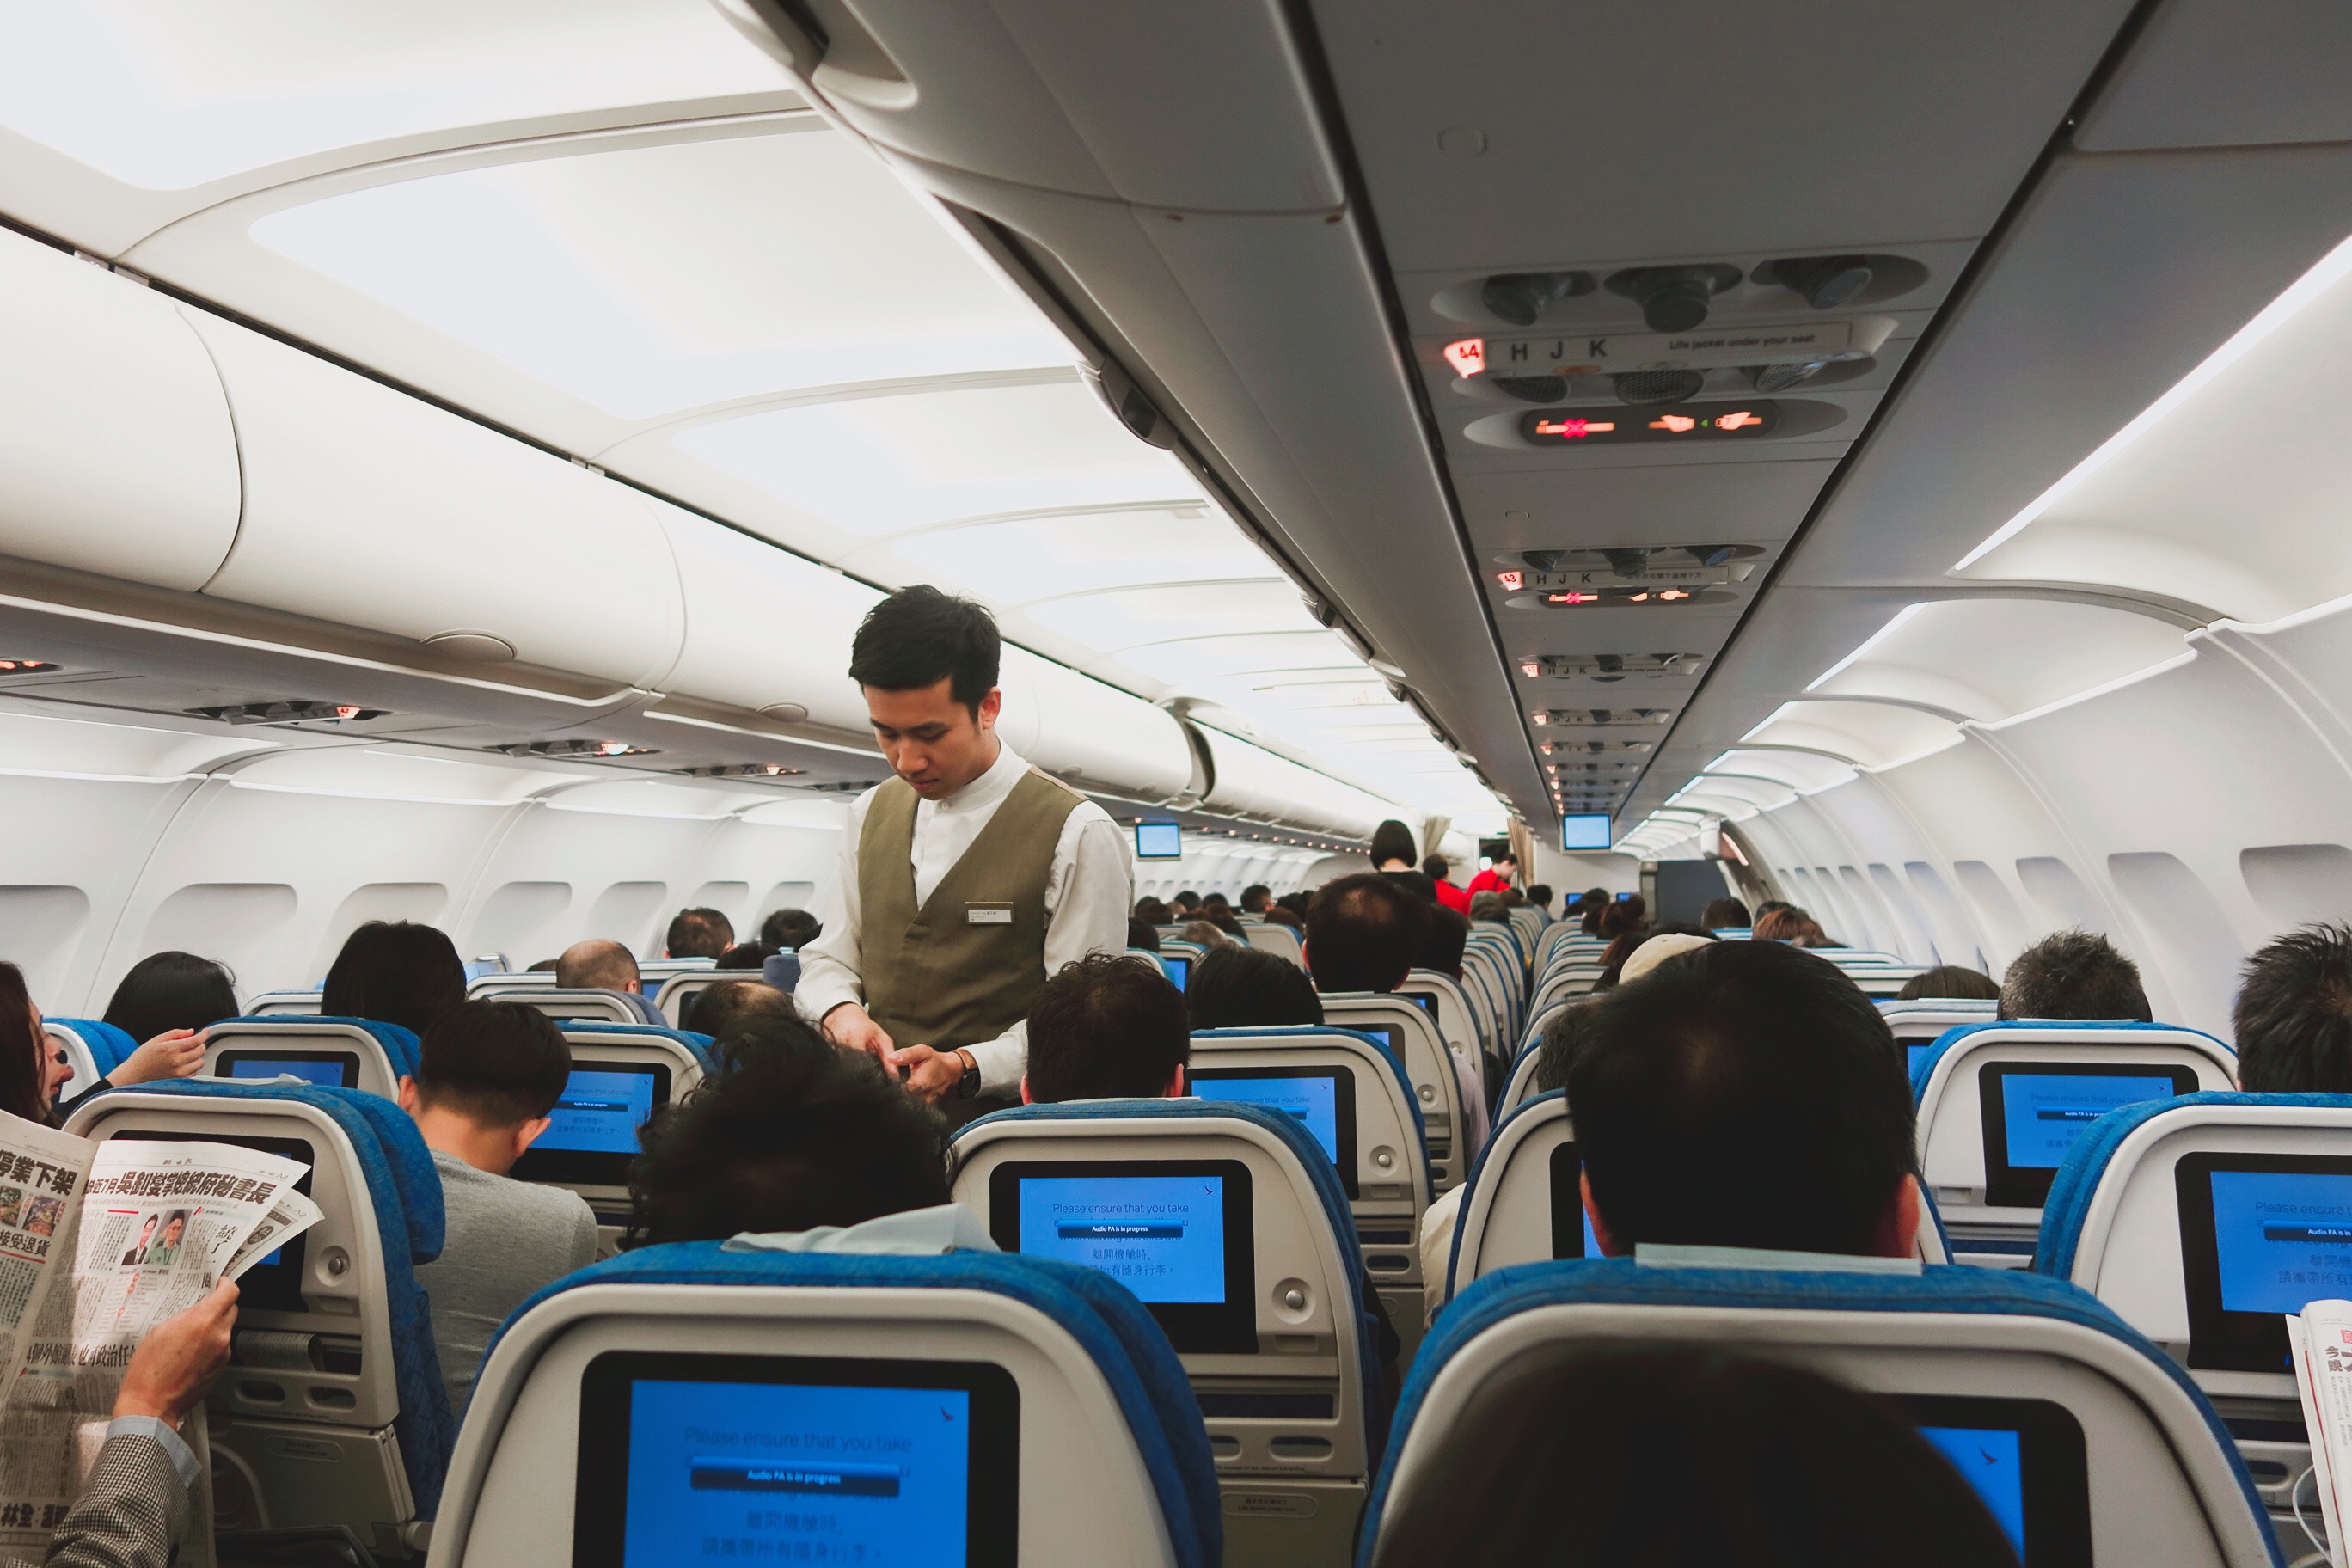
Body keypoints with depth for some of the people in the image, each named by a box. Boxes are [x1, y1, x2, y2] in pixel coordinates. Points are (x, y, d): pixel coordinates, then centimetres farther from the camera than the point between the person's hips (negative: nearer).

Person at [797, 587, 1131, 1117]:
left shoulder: (1079, 834, -4)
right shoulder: (871, 814, 14)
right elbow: (830, 955, 21)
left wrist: (966, 1068, -19)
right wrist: (842, 1011, -2)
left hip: (1002, 1117, -4)